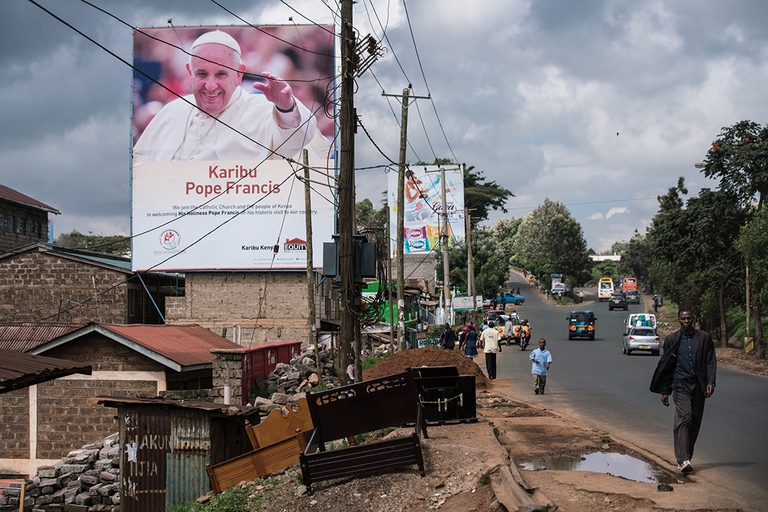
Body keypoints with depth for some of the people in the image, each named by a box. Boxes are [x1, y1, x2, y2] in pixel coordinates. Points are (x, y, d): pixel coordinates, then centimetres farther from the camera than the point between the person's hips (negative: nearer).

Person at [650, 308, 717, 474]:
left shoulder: (704, 338, 7)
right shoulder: (672, 339, 5)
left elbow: (710, 362, 5)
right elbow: (666, 366, 8)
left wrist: (710, 382, -9)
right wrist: (664, 391, 7)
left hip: (698, 384, 3)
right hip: (680, 384, -3)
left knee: (695, 421, 5)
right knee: (685, 417, -17)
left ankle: (684, 457, 18)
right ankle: (683, 459, -23)